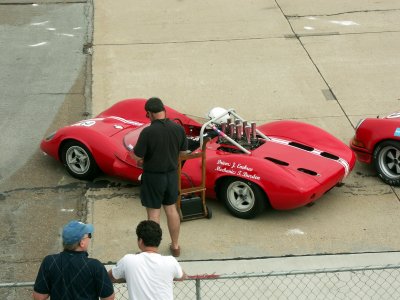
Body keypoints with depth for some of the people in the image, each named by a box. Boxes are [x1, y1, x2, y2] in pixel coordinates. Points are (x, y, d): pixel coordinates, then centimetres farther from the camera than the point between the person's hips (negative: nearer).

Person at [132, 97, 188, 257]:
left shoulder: (148, 132, -23)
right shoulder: (178, 128, -8)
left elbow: (138, 157, -17)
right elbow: (183, 151, 5)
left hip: (153, 176, -5)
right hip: (172, 174, 5)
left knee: (153, 213, 7)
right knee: (171, 209, 19)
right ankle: (175, 246, 31)